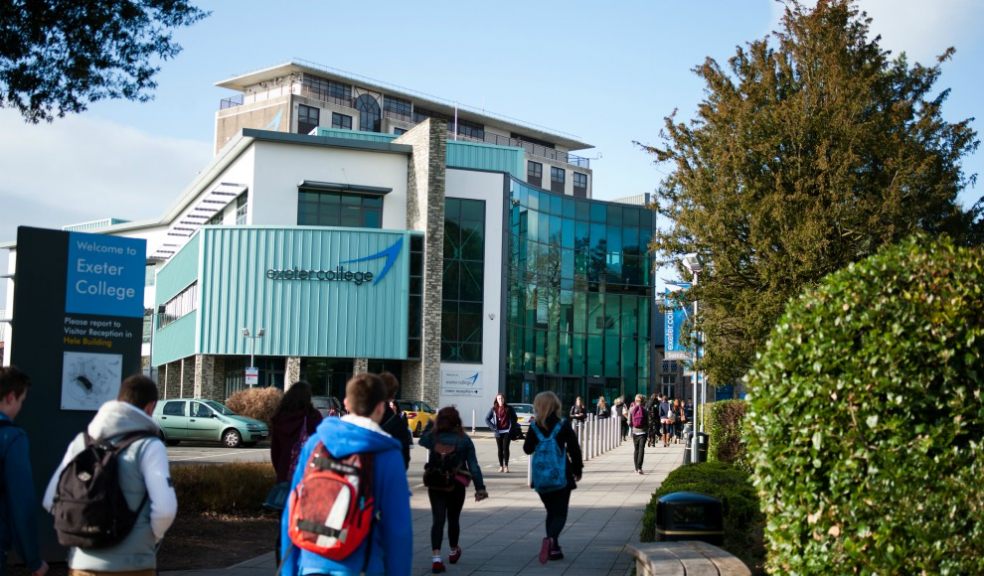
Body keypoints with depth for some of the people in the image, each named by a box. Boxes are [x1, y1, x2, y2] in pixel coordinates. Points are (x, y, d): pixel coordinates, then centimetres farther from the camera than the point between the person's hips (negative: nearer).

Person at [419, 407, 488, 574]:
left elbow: (422, 441, 22)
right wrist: (480, 487, -5)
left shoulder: (433, 437, -2)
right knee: (453, 519, 17)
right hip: (457, 484, 0)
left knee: (438, 520, -4)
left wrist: (431, 425, 28)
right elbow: (473, 465, -6)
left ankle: (436, 558, -18)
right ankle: (454, 552, 37)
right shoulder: (464, 440, -4)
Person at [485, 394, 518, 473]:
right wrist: (493, 427, -3)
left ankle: (506, 466, -4)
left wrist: (512, 427, 0)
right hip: (498, 432, 2)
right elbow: (487, 419, 6)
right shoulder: (493, 409, 3)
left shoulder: (509, 408, 2)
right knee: (500, 449, 4)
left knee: (505, 448, -9)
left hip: (507, 431, -2)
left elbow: (515, 418, 10)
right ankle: (501, 466, 9)